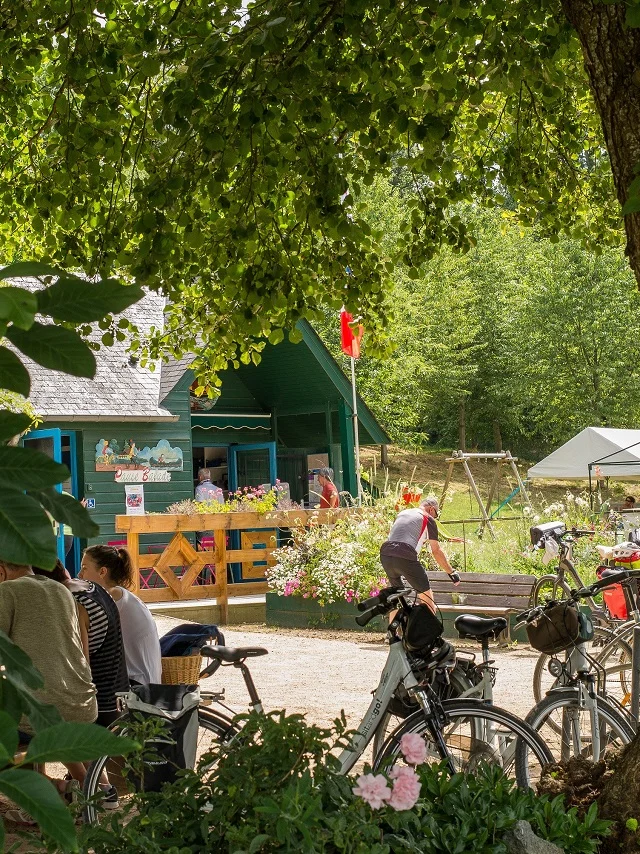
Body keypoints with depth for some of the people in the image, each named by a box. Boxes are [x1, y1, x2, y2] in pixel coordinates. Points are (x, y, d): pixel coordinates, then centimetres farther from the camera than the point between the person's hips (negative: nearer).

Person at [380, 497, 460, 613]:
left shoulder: (402, 513, 28)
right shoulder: (428, 519, 11)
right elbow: (436, 551, 11)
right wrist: (452, 572, 19)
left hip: (385, 555, 6)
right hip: (405, 558, -6)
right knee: (427, 599, 4)